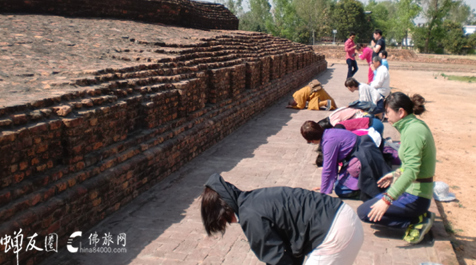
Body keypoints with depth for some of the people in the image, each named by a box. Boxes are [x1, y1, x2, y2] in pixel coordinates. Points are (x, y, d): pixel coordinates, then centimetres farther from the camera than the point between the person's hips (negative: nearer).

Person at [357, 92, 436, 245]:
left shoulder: (413, 131, -23)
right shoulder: (416, 125, 7)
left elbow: (411, 171, -30)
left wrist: (387, 199, -32)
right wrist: (396, 174, 27)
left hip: (415, 196, -10)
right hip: (413, 190, 10)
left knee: (364, 212, -8)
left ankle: (417, 222, -7)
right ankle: (419, 215, 9)